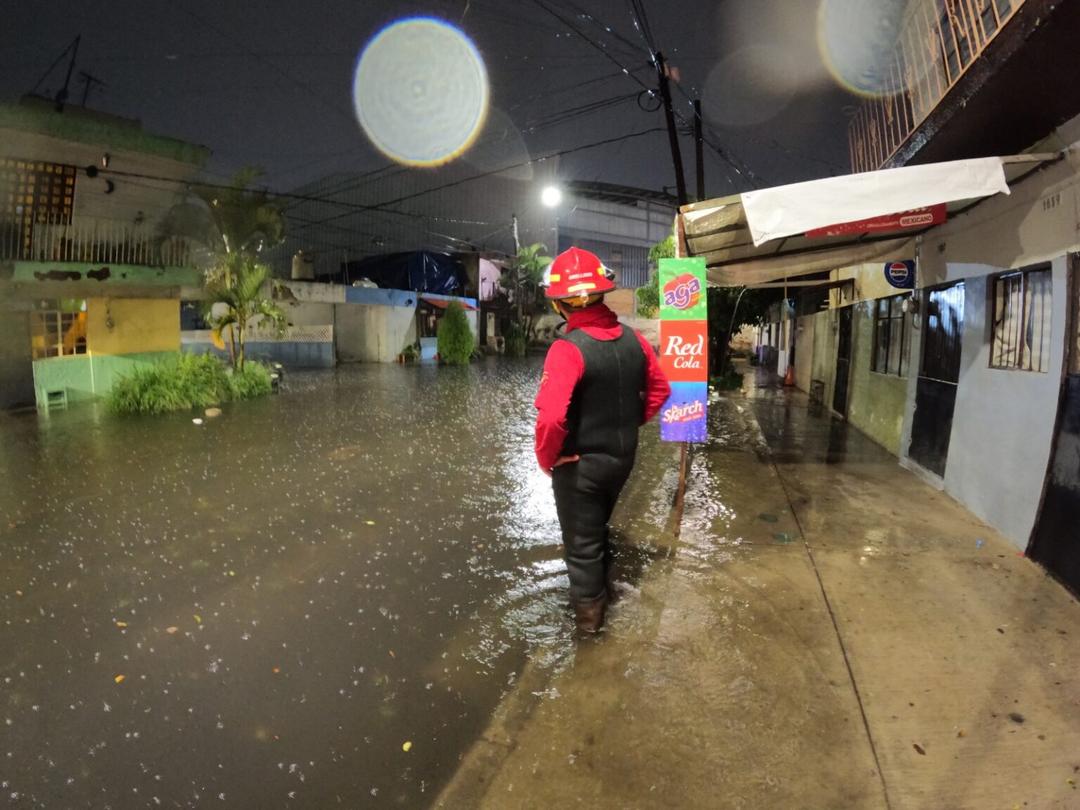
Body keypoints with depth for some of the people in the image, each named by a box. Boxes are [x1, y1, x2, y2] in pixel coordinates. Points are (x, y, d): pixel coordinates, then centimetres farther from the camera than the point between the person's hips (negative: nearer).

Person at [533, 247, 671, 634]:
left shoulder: (568, 349, -26)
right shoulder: (633, 339, -4)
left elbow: (551, 417, -33)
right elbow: (659, 390, 8)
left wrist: (547, 458, -16)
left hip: (580, 464, -7)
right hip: (623, 457, 7)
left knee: (581, 539, 14)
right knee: (597, 525, 29)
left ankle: (589, 609, 31)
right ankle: (601, 587, 48)